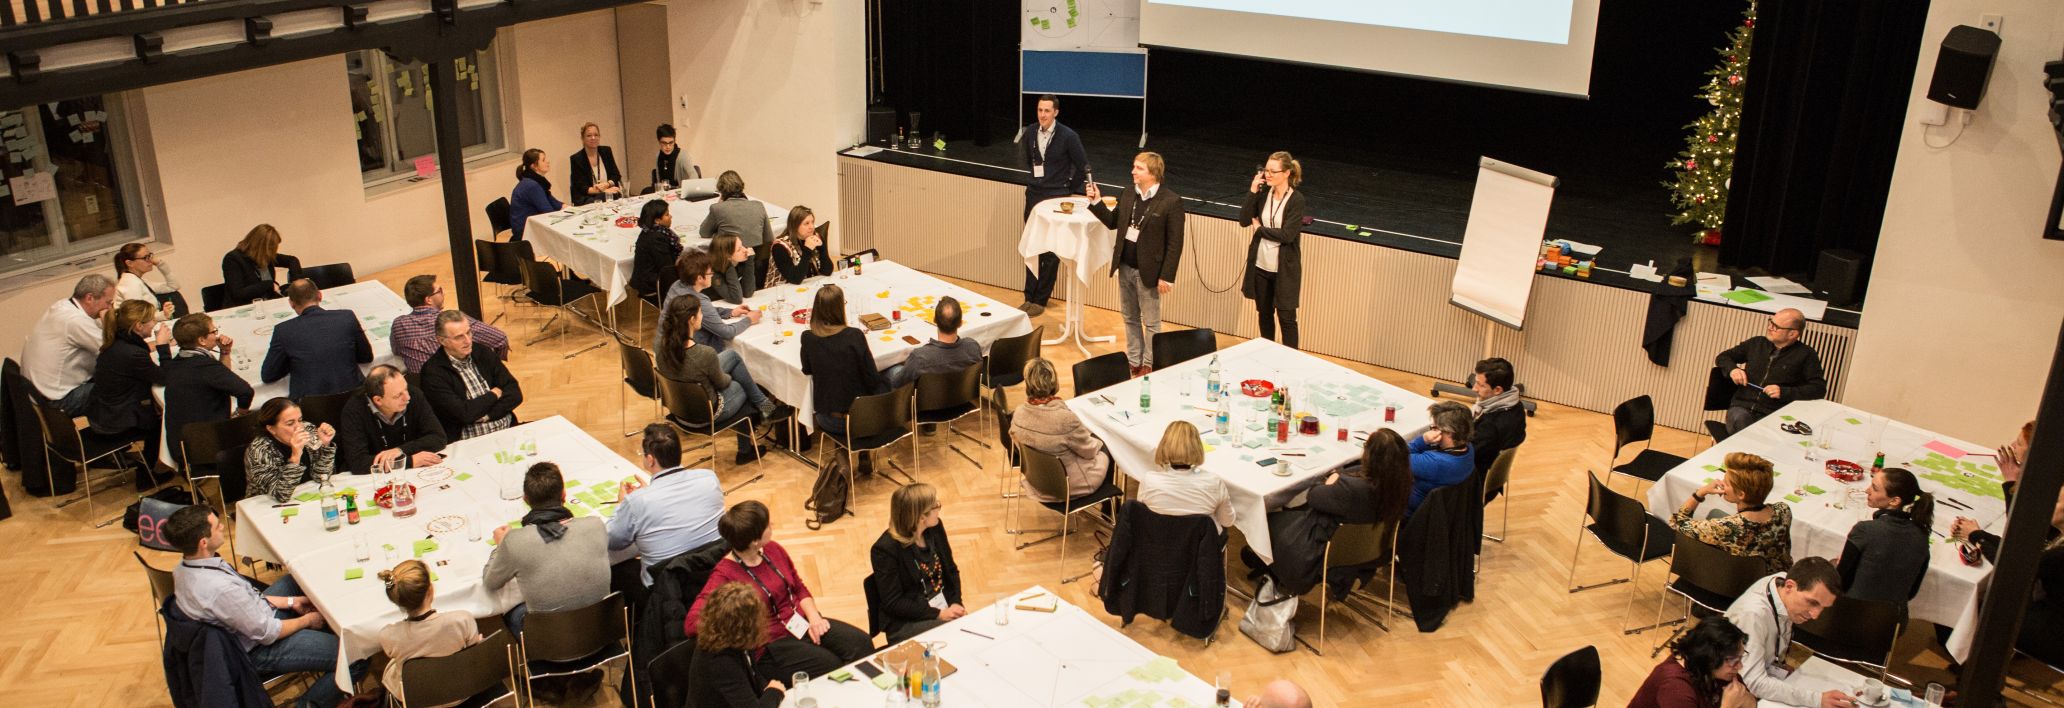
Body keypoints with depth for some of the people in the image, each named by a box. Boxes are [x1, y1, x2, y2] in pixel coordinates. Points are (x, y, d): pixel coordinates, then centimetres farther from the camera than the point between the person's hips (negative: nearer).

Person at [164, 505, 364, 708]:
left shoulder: (186, 566, -10)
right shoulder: (220, 589, -38)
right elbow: (267, 633, -25)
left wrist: (291, 602, 6)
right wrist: (307, 620, -7)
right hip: (258, 650, -9)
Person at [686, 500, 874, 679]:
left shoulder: (773, 550, 4)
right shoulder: (724, 575, -16)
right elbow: (692, 622, -25)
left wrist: (814, 617, -5)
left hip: (803, 624, 7)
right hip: (772, 644, -6)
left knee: (862, 643, -14)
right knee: (831, 666, -27)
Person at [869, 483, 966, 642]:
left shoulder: (935, 529, 2)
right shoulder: (885, 550, -16)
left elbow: (951, 570, 13)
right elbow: (893, 603, -15)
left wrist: (956, 603, -4)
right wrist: (937, 614, -20)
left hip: (945, 609, 7)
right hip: (905, 623, -6)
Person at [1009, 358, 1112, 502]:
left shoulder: (1019, 413, -17)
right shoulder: (1065, 419, -36)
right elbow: (1089, 451, -19)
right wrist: (1097, 442, 6)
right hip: (1071, 486, -6)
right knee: (1104, 449, 24)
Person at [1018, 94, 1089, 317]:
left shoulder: (1068, 136, -13)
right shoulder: (1030, 132, 2)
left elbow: (1083, 166, -4)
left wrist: (1069, 190, 0)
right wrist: (1035, 181, 15)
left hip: (1055, 198, -5)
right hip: (1034, 196, 5)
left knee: (1050, 252, 1)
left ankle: (1041, 300, 8)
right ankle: (1029, 297, 16)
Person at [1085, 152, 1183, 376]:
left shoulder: (1171, 201, -15)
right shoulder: (1128, 195, 4)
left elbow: (1175, 243, -14)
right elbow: (1113, 222, 15)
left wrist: (1167, 276, -16)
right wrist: (1096, 202, 0)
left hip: (1147, 271, -6)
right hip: (1125, 267, 7)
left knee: (1151, 322, 8)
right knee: (1130, 318, 18)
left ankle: (1149, 365, 21)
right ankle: (1133, 361, 32)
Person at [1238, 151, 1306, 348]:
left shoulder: (1296, 200, -15)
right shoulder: (1263, 194, 0)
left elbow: (1287, 235, -22)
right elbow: (1244, 220, -7)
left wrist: (1260, 229, -10)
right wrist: (1252, 192, -13)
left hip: (1284, 268, -5)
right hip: (1260, 265, 5)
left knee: (1286, 317, 3)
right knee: (1264, 313, 17)